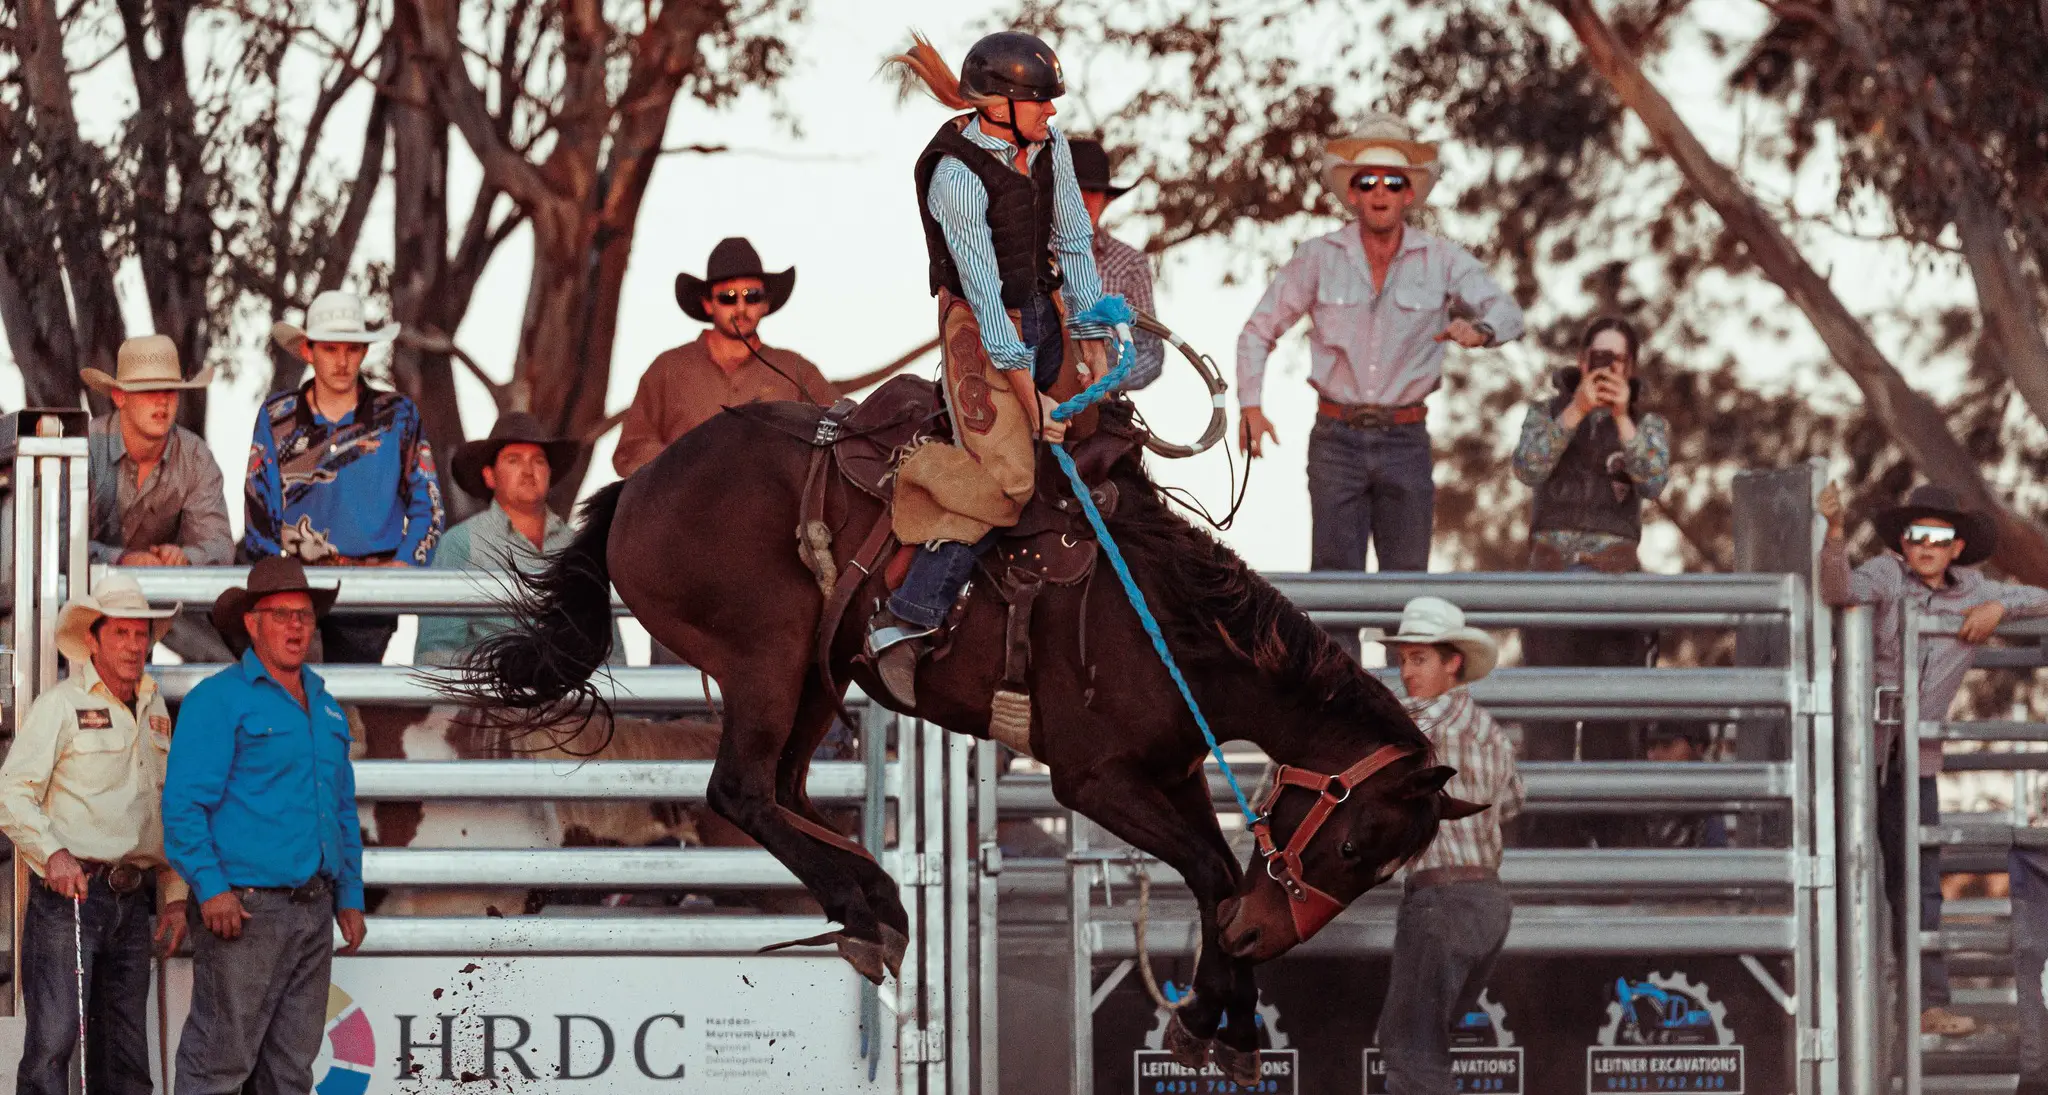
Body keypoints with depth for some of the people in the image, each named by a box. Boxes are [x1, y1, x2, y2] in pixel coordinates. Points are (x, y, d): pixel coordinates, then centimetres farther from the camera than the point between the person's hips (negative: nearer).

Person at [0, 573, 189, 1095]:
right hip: (69, 895, -6)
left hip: (132, 900, 6)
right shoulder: (61, 705, -2)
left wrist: (175, 896, 16)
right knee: (52, 1042, -13)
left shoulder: (156, 712, 17)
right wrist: (53, 854, -22)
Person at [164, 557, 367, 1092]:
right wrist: (211, 889, -19)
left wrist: (349, 897, 16)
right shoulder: (218, 700, -5)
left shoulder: (325, 707, 18)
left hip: (313, 911, 7)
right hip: (245, 908, -7)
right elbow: (183, 803, -11)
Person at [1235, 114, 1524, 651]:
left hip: (1405, 439, 0)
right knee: (1334, 576, -4)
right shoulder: (1320, 258, 2)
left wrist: (1480, 329, -31)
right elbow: (1259, 329, 9)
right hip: (1337, 439, 0)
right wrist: (1250, 402, -5)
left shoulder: (1442, 260, 1)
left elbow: (1508, 314, -6)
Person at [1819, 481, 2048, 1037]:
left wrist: (2000, 607, -4)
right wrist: (1834, 532, -42)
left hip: (1915, 759, 4)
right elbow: (1840, 590, -25)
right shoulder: (1887, 575, -6)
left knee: (1917, 885, 4)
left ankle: (1929, 1003, 8)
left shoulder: (1971, 590, 7)